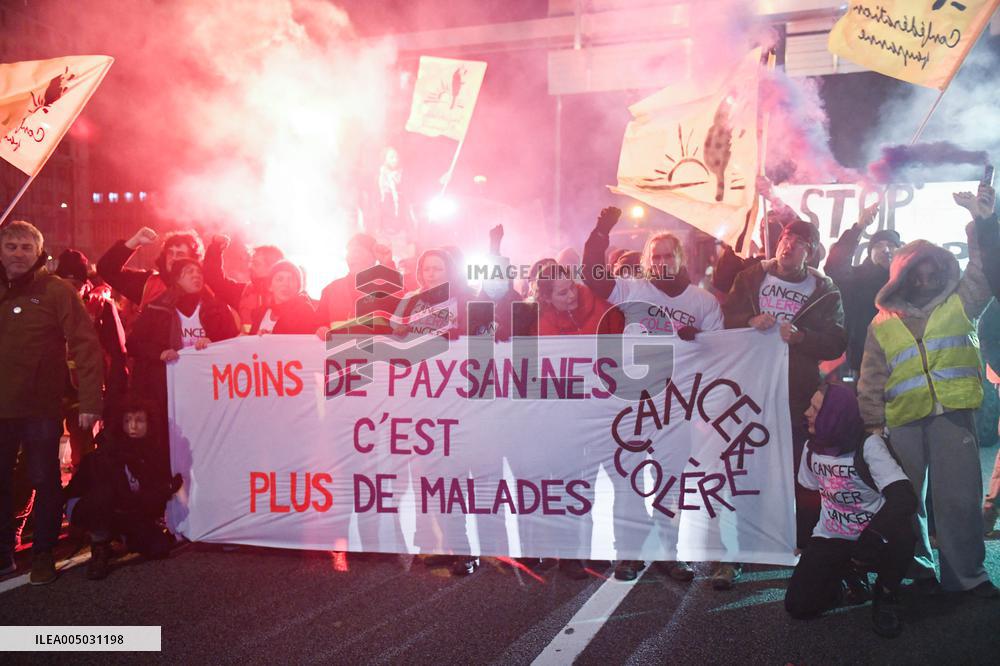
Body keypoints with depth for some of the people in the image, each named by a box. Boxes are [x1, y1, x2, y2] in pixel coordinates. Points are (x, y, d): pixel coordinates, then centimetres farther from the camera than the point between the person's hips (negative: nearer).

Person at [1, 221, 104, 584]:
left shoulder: (57, 290, -6)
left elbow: (86, 345, -10)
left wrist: (90, 400, -16)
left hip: (41, 408, -4)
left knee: (45, 482, 6)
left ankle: (43, 554, 19)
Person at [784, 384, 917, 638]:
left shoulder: (868, 445, -17)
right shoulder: (812, 448, 0)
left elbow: (904, 498, -30)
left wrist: (870, 540, -38)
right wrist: (806, 544, 9)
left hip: (876, 539, -3)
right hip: (831, 540, 4)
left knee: (900, 536, -39)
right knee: (798, 605, -16)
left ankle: (886, 595, -7)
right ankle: (847, 575, 15)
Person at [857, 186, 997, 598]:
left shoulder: (959, 304, 14)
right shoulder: (882, 323, 13)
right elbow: (871, 380, 12)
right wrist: (872, 422, 5)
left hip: (953, 413, 0)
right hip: (903, 420, 1)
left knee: (960, 495, -1)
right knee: (907, 499, 6)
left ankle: (966, 573, 10)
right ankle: (918, 568, 20)